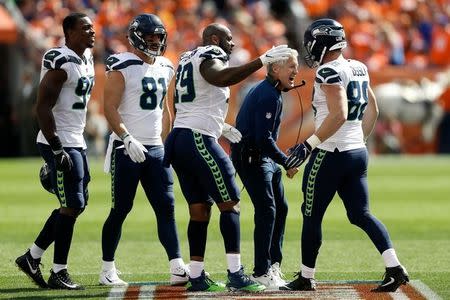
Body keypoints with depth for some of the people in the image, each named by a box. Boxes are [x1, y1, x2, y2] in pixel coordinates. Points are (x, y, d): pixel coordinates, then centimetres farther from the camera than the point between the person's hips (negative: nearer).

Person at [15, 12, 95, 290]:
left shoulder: (87, 60, 13)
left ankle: (32, 257, 21)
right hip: (59, 144, -10)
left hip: (75, 142, 10)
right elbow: (43, 107, -20)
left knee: (78, 203, 12)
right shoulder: (61, 62, -17)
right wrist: (57, 149, -22)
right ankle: (59, 274, 0)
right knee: (72, 205, -7)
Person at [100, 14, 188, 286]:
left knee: (166, 207, -1)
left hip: (155, 149, 6)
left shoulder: (165, 68, 14)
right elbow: (110, 107, -14)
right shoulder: (122, 67, -9)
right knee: (120, 210, -1)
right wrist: (128, 139, -23)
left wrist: (166, 143, 19)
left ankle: (178, 268, -5)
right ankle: (108, 270, 9)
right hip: (127, 149, -6)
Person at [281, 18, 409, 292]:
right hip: (358, 153, 8)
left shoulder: (330, 72, -15)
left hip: (331, 154, -8)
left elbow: (338, 115, -24)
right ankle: (395, 268, -6)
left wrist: (309, 144, -23)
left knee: (312, 215, 4)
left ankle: (306, 278, 12)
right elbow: (373, 111, 19)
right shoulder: (358, 69, 12)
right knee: (361, 215, 8)